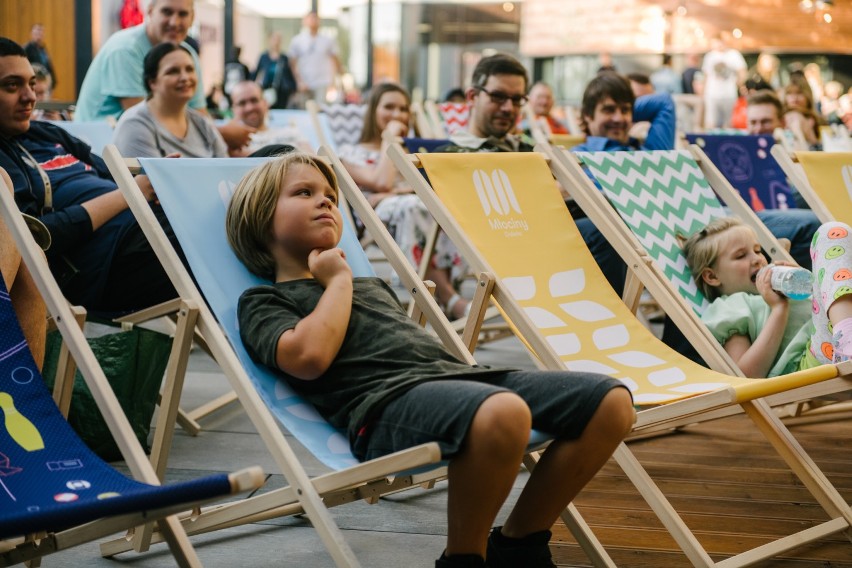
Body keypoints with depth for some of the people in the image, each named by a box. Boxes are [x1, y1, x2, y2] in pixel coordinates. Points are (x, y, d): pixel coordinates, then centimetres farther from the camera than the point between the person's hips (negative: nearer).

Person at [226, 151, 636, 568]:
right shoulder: (262, 301, 14)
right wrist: (339, 279, 7)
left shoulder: (373, 285, 37)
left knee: (612, 402, -10)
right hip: (384, 398, -8)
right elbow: (309, 355, -8)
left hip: (457, 374, 8)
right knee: (503, 413, -41)